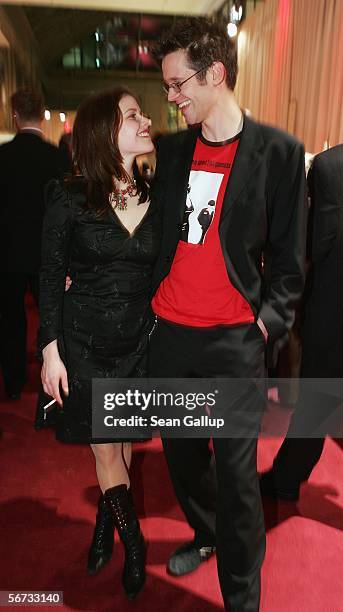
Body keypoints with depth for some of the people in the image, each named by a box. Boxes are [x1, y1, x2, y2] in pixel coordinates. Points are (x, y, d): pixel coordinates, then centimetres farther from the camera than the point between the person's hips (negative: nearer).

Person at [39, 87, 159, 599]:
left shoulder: (155, 200, -1)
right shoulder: (69, 199, -9)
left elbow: (160, 273, 3)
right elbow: (51, 280, -5)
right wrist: (51, 350, -7)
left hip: (139, 342, 3)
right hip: (84, 344, -2)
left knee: (120, 447, 16)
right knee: (106, 452, 9)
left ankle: (105, 526, 45)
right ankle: (133, 544, 35)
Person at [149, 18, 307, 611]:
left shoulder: (279, 151, -3)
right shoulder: (170, 150, 8)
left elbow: (288, 255, -1)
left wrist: (267, 321, -9)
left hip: (235, 340, -4)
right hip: (168, 333, 5)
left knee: (236, 473, 4)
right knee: (181, 451, 19)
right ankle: (205, 534, 48)